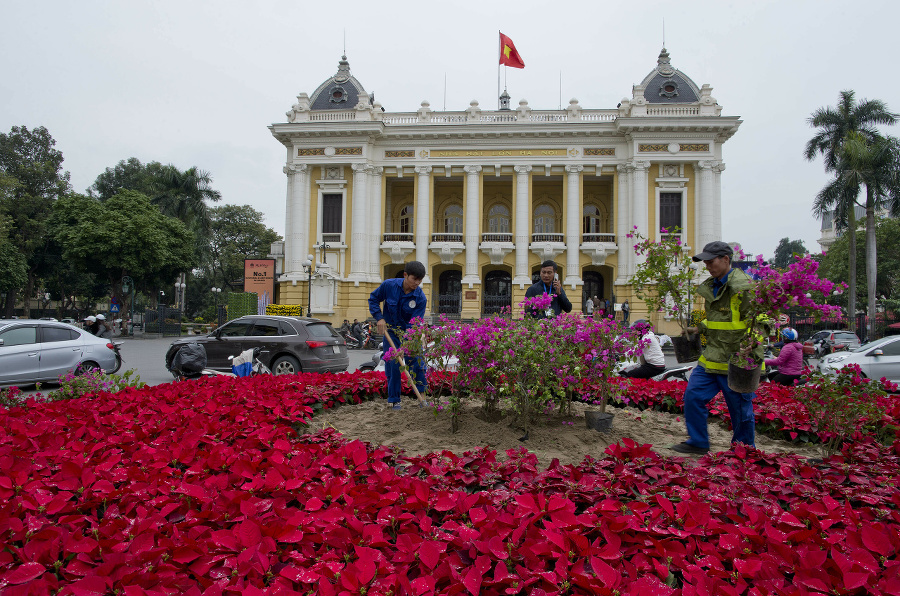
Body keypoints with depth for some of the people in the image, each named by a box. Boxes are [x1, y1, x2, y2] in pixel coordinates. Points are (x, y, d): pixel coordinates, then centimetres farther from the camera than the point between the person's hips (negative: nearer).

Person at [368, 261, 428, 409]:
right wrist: (379, 318, -11)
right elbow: (373, 299, 1)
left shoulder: (420, 298, -19)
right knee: (392, 365, -3)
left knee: (417, 362, -5)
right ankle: (394, 400, 9)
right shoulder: (389, 285, -16)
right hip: (390, 331, 0)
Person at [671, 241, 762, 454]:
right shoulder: (710, 286, 12)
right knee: (693, 395, 3)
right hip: (711, 357, 7)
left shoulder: (743, 287, -13)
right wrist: (698, 328, 13)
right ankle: (698, 442, 18)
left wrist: (749, 356, -22)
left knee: (740, 408, 7)